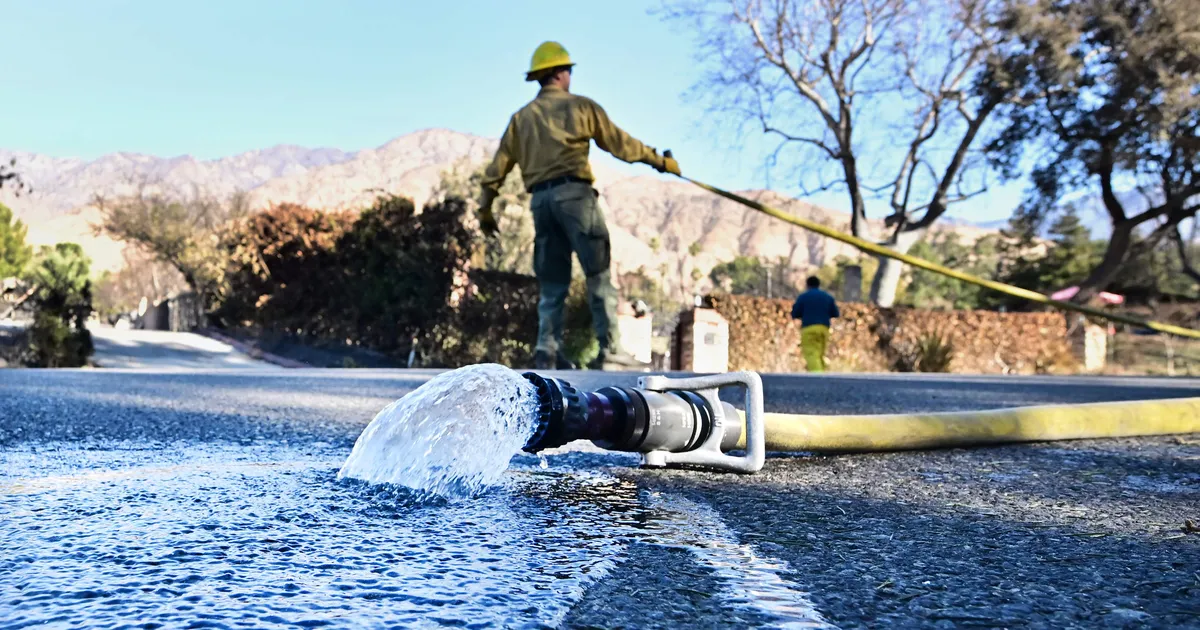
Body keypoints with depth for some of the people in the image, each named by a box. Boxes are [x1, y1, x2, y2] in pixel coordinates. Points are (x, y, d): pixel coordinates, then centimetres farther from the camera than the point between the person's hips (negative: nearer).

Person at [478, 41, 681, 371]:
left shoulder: (520, 118, 18)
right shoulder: (580, 105, 7)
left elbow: (497, 168, 16)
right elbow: (619, 142, 8)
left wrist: (485, 210, 23)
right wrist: (660, 160, 18)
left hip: (540, 200, 5)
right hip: (574, 193, -5)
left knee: (552, 283, 10)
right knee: (599, 275, -5)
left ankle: (547, 351, 1)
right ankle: (610, 350, -11)